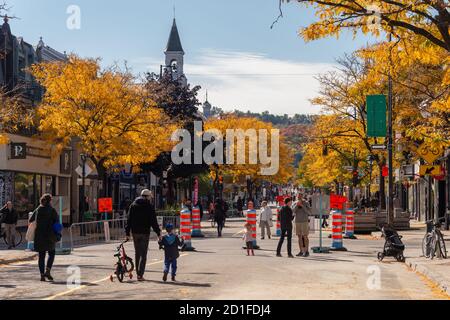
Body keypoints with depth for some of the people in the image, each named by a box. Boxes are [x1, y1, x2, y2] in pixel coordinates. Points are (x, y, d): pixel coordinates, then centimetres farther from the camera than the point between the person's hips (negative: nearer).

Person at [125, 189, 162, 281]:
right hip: (145, 232, -5)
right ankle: (140, 275, -11)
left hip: (135, 232, 5)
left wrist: (127, 233, 11)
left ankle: (138, 273, 19)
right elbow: (153, 221, -9)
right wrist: (158, 233, -4)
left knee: (137, 253, 15)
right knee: (143, 254, -3)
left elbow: (129, 220, 9)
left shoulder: (133, 205, 10)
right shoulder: (149, 206, -5)